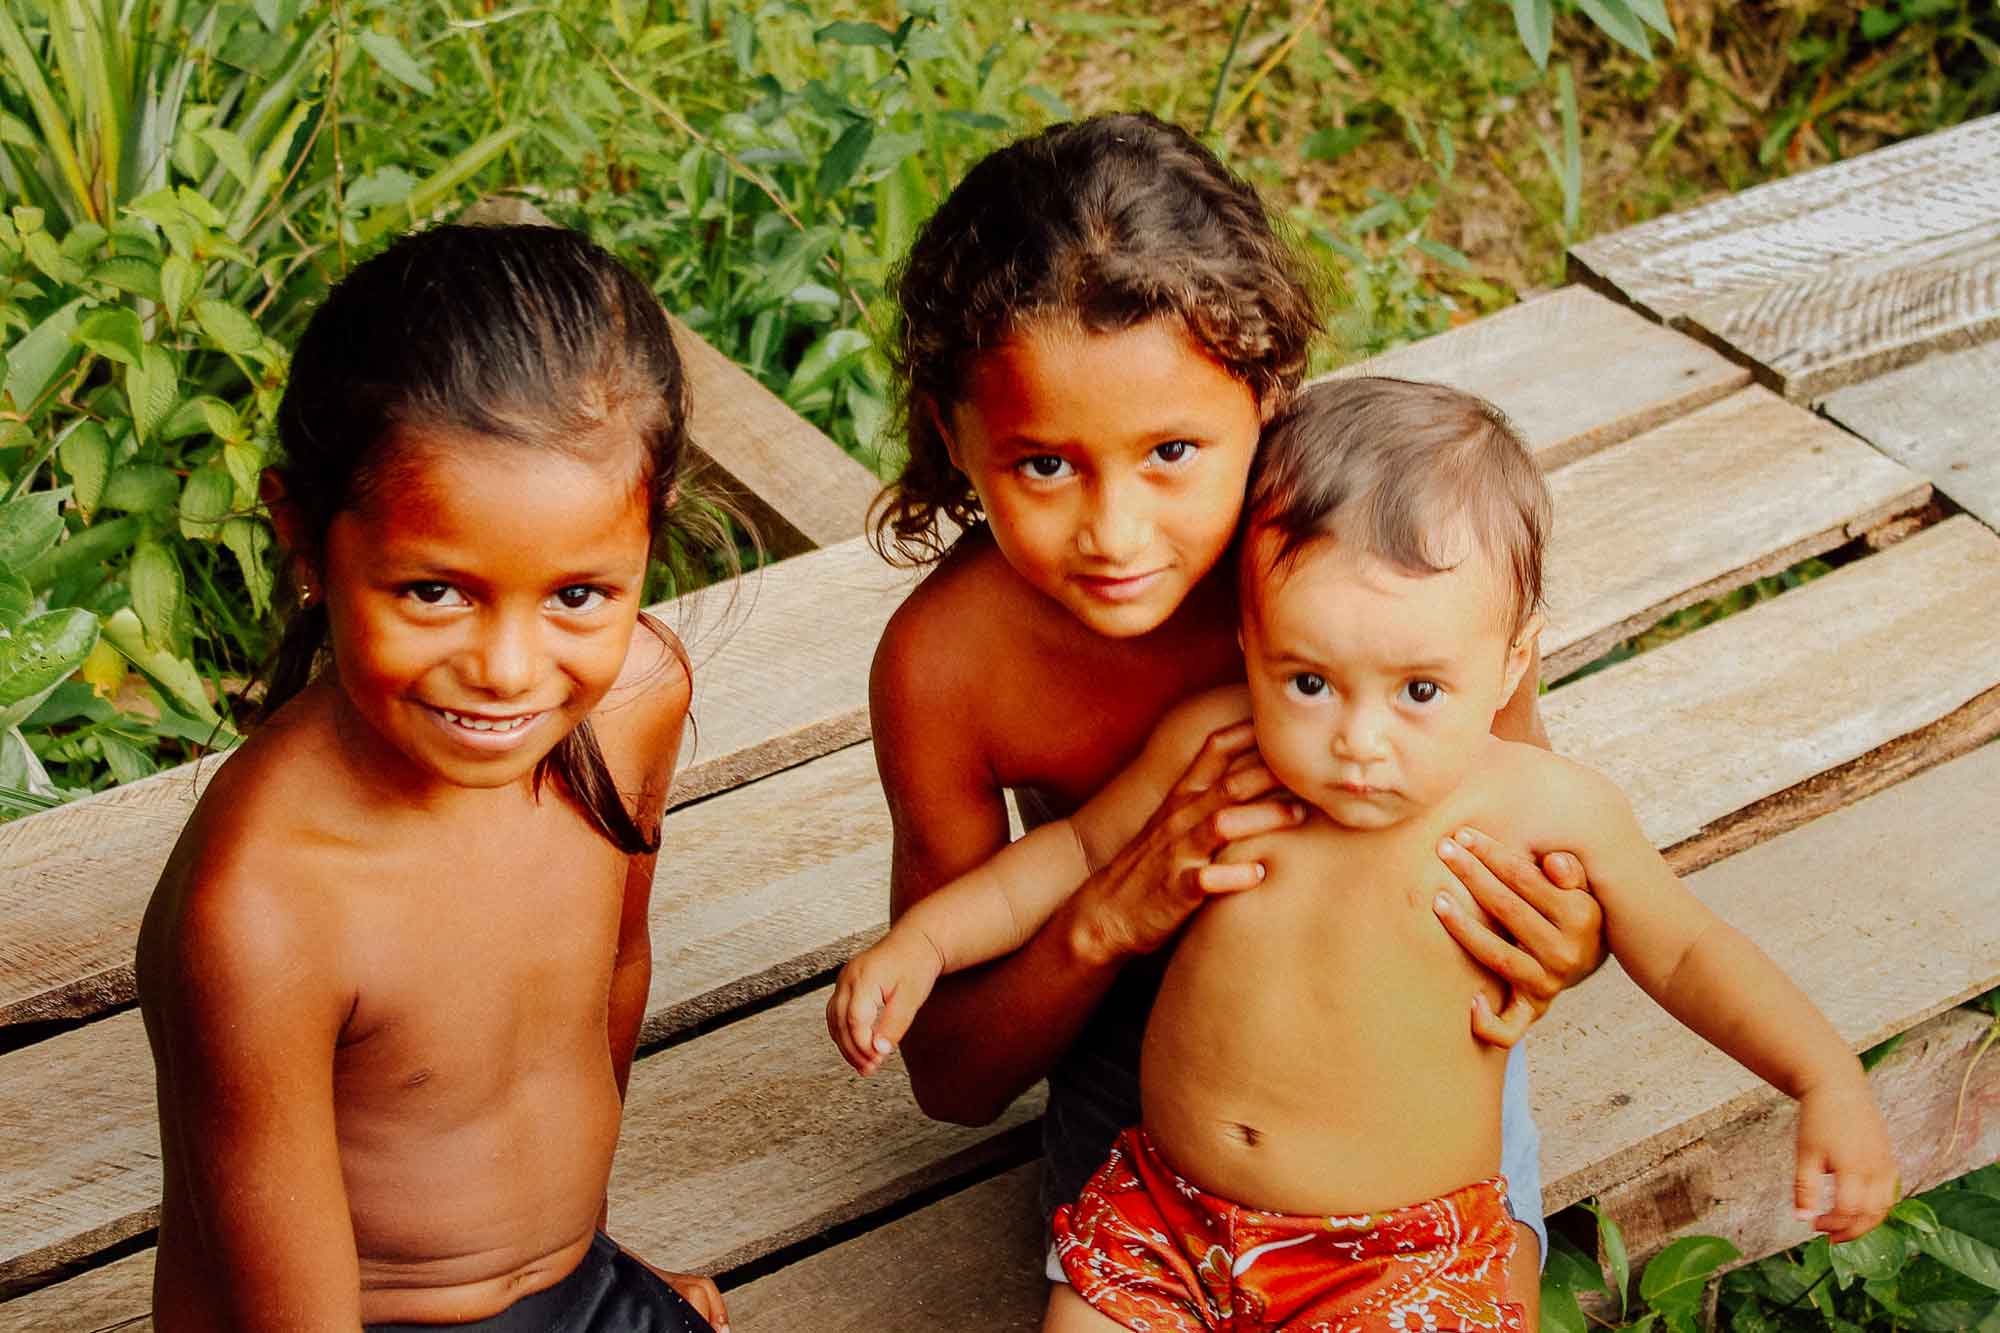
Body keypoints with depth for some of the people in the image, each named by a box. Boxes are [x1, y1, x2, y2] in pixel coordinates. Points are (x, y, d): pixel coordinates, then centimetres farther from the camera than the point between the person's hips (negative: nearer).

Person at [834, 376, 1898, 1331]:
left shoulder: (1546, 809, -13)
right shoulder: (1209, 747, -8)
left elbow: (1682, 950, 3)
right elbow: (1080, 848, 11)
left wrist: (1827, 1077, -9)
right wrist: (920, 942, 0)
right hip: (1165, 1215, 3)